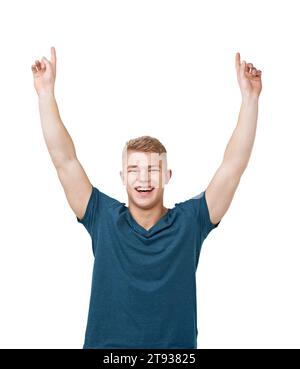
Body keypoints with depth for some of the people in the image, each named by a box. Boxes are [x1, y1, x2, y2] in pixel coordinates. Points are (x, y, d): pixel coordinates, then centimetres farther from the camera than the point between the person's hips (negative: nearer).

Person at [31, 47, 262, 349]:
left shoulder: (189, 222, -6)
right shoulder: (103, 219, -6)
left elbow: (234, 163, -10)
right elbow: (64, 159, -9)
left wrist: (249, 97, -15)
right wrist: (46, 92, -14)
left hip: (178, 347, 0)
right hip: (105, 344, 0)